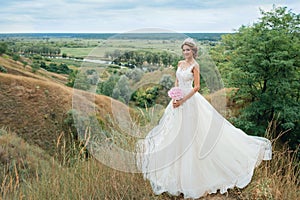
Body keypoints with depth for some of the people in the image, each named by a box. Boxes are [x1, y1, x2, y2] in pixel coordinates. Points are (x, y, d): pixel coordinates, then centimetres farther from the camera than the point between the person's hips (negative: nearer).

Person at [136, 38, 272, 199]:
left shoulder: (195, 66, -11)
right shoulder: (180, 63, 9)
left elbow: (196, 87, -16)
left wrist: (182, 100, -19)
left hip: (190, 100, -7)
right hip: (178, 99, 7)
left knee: (188, 133, -1)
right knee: (176, 132, 15)